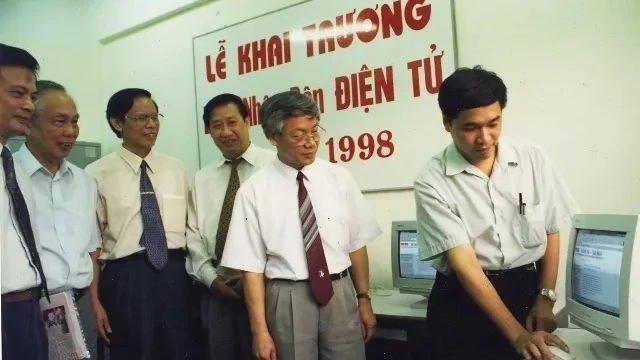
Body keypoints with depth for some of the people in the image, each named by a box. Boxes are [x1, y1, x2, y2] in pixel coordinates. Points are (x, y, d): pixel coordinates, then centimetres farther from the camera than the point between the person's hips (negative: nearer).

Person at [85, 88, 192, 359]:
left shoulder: (176, 169, 9)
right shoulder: (98, 174, -4)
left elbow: (190, 226, 9)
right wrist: (95, 302, -5)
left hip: (175, 275, 4)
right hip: (126, 278, -3)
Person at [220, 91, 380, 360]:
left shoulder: (339, 178, 1)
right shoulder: (253, 191, -7)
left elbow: (356, 244, 6)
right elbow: (252, 266, -6)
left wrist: (363, 298, 8)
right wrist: (260, 331, -7)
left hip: (340, 293, 3)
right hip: (288, 299, -2)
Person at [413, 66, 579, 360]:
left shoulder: (532, 158, -4)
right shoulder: (432, 182, -15)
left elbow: (551, 232, 6)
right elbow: (462, 260, -18)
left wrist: (545, 298, -2)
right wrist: (517, 334, -21)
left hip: (528, 290, 3)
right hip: (463, 302, -3)